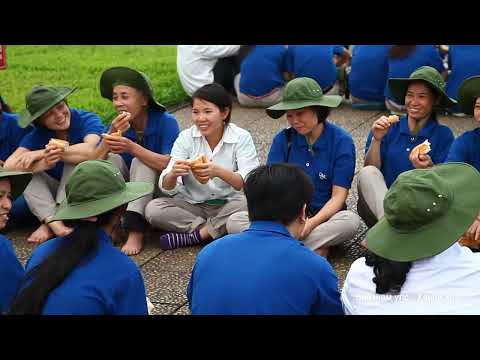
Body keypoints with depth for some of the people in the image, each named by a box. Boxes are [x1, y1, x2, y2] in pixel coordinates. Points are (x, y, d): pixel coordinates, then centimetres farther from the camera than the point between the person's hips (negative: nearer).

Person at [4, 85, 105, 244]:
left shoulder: (88, 120, -14)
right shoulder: (37, 135, -5)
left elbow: (90, 150, -36)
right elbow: (9, 166, -19)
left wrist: (41, 153, -28)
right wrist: (42, 164, -39)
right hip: (56, 192, 3)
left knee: (76, 160, -28)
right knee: (24, 170, -17)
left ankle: (48, 225, -30)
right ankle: (53, 222, -33)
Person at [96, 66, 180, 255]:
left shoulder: (166, 122, -16)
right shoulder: (117, 125, -3)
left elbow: (170, 164, -30)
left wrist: (132, 147, -39)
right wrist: (111, 134, -30)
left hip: (162, 191, -4)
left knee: (140, 162, -29)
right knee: (112, 158, -18)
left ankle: (136, 231, -38)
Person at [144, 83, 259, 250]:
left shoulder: (241, 138, -8)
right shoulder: (185, 138, -3)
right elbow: (167, 188, -8)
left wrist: (219, 172, -39)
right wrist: (173, 174, -33)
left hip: (228, 204, -2)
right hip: (192, 205, 2)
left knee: (249, 204, -33)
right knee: (153, 209, -22)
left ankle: (192, 236, -17)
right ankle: (218, 230, -15)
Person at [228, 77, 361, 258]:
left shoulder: (341, 141, -7)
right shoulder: (283, 139, 0)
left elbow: (338, 195, -11)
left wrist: (312, 223, -28)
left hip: (324, 216, -2)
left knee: (351, 220, -34)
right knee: (234, 222, -20)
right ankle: (316, 248, -26)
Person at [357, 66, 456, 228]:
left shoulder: (443, 135, 3)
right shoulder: (388, 128, 7)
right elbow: (369, 170, -2)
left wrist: (430, 168, -24)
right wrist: (376, 140, -15)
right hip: (378, 204, 1)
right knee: (367, 173, -25)